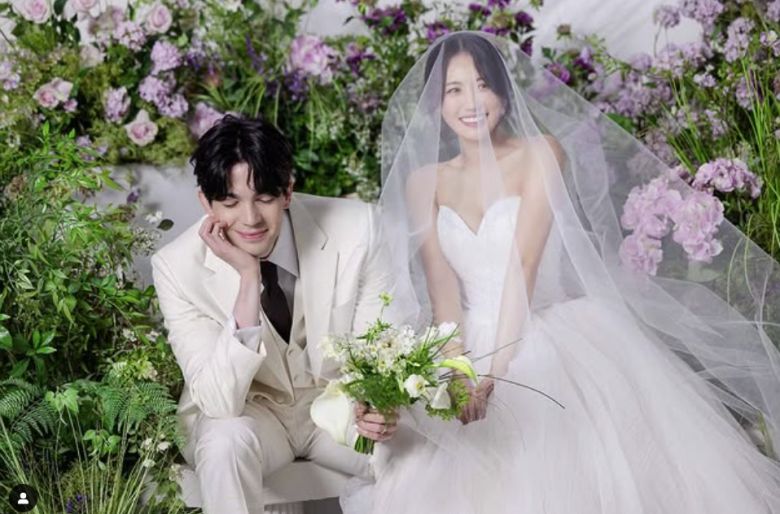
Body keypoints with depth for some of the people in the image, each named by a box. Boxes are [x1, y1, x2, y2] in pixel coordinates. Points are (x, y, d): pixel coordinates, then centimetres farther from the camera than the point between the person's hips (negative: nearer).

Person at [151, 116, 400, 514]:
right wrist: (248, 280, -35)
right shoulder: (177, 266, -21)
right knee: (227, 441, -35)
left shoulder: (355, 228, -19)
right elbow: (219, 403, -27)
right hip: (247, 410, -1)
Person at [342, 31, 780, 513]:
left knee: (563, 471, -25)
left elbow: (524, 266, -12)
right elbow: (440, 282, -2)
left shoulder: (540, 152, -1)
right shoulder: (424, 180, 9)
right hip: (468, 346, 3)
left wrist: (496, 371, -22)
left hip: (545, 342, -2)